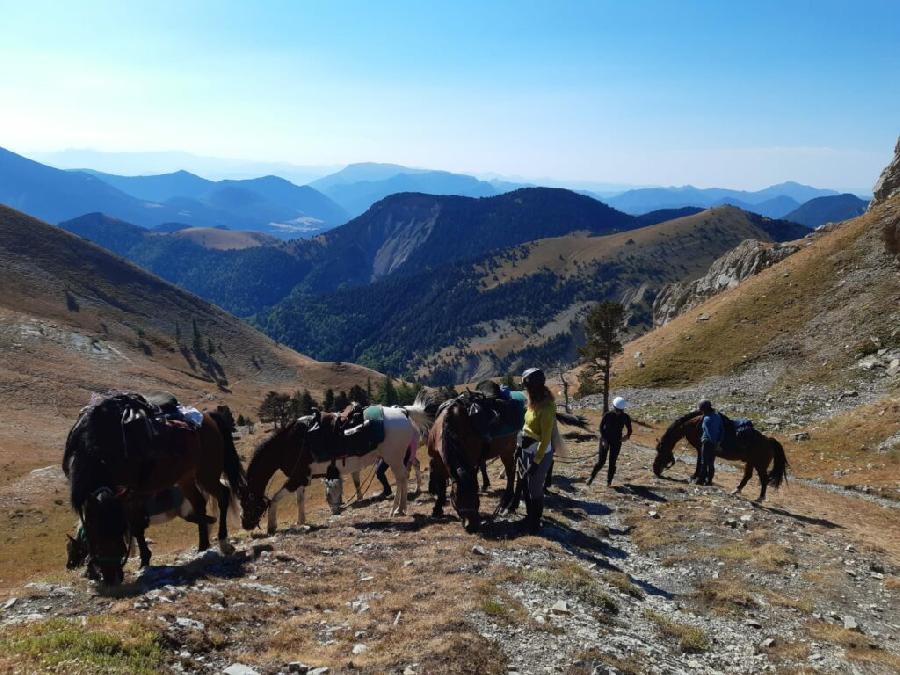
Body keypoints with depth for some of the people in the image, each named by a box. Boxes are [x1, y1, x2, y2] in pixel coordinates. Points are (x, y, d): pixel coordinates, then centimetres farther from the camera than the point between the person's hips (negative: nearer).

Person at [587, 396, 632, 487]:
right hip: (605, 439, -1)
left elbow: (629, 429, 3)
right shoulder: (608, 415, -12)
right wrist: (604, 439, -13)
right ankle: (592, 477, 15)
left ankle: (609, 481, 15)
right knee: (601, 460, -5)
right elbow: (601, 427, -5)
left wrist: (627, 436, -17)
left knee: (612, 462, 1)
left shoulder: (625, 417, -8)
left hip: (616, 441, 1)